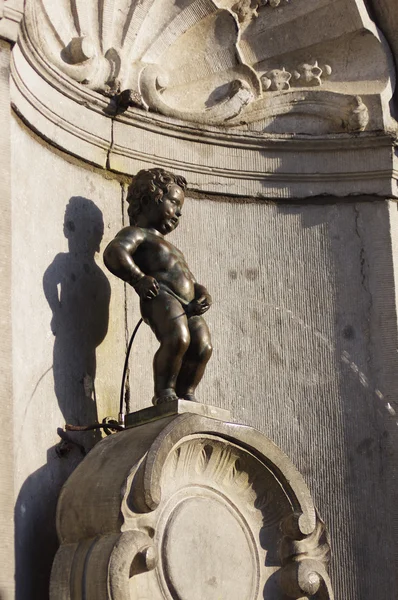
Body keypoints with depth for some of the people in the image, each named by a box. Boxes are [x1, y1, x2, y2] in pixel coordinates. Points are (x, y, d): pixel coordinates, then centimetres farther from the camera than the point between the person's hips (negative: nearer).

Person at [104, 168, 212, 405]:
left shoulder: (171, 248, 40)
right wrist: (139, 279, -17)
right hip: (161, 297, -8)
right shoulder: (137, 234, 11)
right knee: (178, 339, -30)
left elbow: (190, 280, 37)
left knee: (202, 347, -13)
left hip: (188, 305, 8)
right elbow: (114, 253, -9)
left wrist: (203, 293, 14)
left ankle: (186, 392, -4)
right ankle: (164, 391, -18)